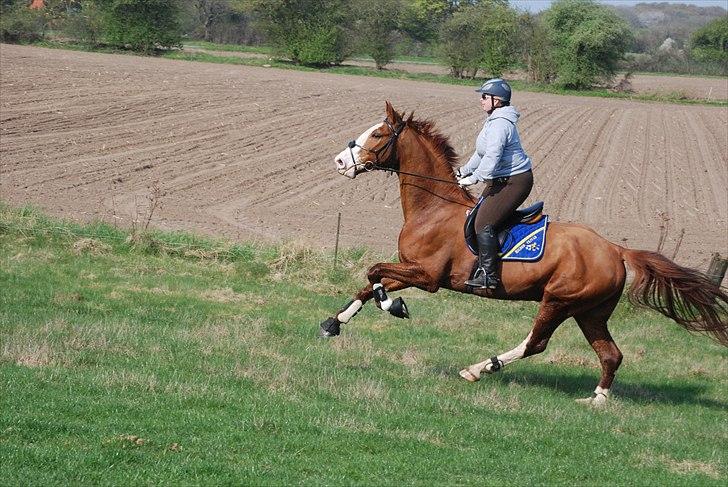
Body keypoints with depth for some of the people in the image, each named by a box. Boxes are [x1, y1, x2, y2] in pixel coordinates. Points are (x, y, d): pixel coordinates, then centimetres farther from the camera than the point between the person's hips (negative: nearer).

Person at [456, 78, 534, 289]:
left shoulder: (500, 124, -22)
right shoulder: (494, 121, 14)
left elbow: (492, 157, -29)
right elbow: (482, 153, 25)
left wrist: (474, 177, -24)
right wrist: (464, 171, 24)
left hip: (514, 182, -12)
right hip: (501, 180, 12)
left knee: (484, 224, -17)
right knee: (478, 214, 17)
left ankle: (488, 276, -17)